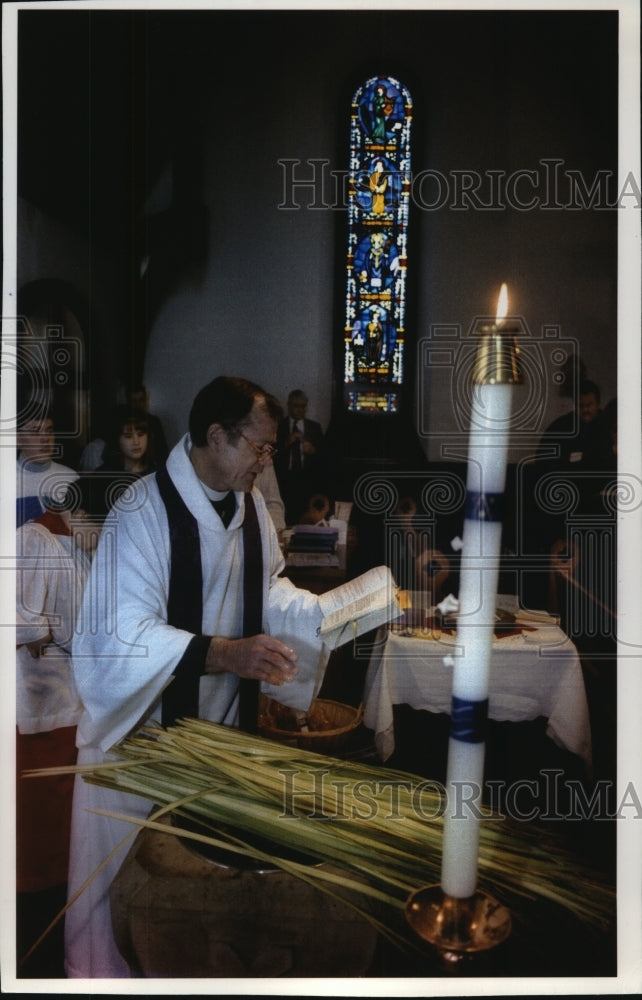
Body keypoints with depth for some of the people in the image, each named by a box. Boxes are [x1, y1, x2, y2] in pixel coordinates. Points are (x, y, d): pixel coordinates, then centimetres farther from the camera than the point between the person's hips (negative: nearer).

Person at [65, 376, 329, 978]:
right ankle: (104, 969, 40)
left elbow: (268, 590, 8)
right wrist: (225, 652, -40)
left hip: (221, 719, 7)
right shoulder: (143, 511, -24)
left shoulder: (249, 505, 0)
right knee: (128, 857, 13)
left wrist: (332, 612, -8)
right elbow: (125, 632, -28)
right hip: (141, 721, -6)